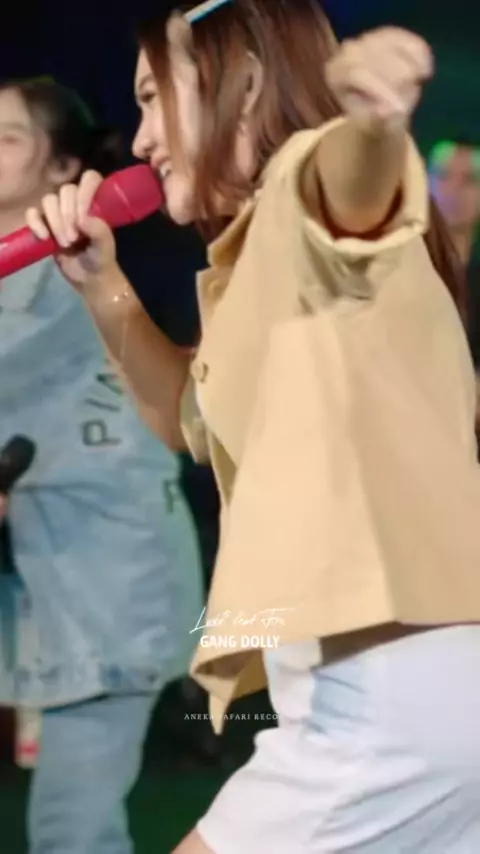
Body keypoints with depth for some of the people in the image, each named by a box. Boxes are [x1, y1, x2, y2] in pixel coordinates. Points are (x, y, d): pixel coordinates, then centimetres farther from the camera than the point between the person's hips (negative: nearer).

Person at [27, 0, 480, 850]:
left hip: (390, 692, -10)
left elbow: (358, 176, -30)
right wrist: (102, 287, 18)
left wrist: (369, 119, -54)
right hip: (386, 693, 10)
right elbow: (195, 415, 34)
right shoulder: (266, 259, 24)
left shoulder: (304, 195, -5)